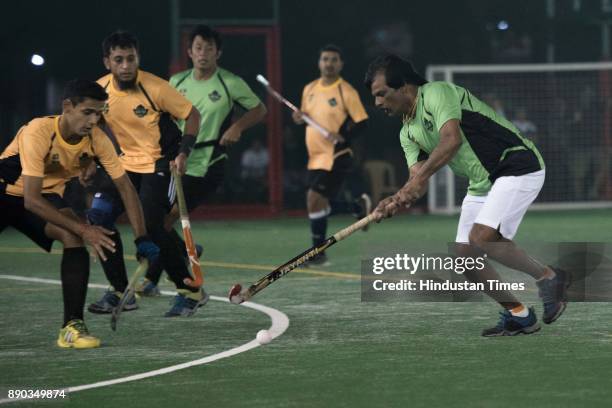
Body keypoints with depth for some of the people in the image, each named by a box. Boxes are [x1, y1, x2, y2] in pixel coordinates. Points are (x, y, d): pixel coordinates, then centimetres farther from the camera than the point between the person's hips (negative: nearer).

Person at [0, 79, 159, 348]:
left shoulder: (97, 139, -18)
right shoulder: (38, 132, -32)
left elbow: (125, 187, -11)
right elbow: (31, 200, -34)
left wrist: (142, 239, -21)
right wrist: (83, 229, -35)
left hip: (48, 194, 3)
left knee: (74, 238, -23)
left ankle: (72, 327, -21)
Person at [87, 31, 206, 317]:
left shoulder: (155, 88, -20)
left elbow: (192, 115, -9)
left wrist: (183, 153, -17)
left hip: (160, 162, -5)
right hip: (125, 162, 5)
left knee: (150, 226, -19)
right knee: (98, 217, -9)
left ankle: (191, 291, -3)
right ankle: (120, 292, 4)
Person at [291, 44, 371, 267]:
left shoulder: (346, 92, -10)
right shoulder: (310, 89, 9)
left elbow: (362, 122, -11)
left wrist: (343, 136, -26)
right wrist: (299, 117, -1)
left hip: (336, 156, -7)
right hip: (315, 156, 7)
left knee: (314, 200, -16)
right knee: (320, 203, 12)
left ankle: (318, 253, -5)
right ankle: (359, 205, 39)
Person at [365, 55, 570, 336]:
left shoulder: (437, 93, -14)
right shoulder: (408, 133, 13)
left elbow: (451, 139, -29)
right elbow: (417, 178, 3)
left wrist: (422, 177, -37)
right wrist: (395, 201, -18)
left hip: (517, 167, -10)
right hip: (481, 184, 10)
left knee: (482, 238, -25)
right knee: (464, 255, 0)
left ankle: (548, 277, -7)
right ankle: (518, 315, 11)